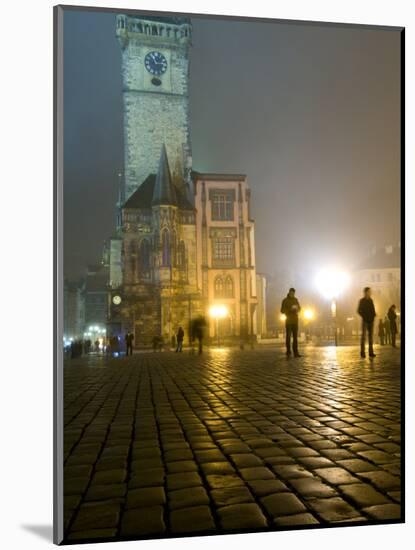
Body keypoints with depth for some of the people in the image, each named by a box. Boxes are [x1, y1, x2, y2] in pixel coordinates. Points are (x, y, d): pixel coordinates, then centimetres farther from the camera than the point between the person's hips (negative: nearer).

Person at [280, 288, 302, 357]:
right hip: (288, 320, -4)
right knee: (288, 336, -8)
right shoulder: (285, 300, -3)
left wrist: (297, 310, -6)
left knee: (295, 336, 3)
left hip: (295, 320, 4)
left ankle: (295, 352, 4)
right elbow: (282, 310, -7)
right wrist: (290, 309, -22)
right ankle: (288, 351, -3)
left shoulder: (295, 300, 11)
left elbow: (299, 308, 18)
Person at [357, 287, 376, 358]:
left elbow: (373, 310, 16)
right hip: (365, 320, -5)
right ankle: (362, 353, -5)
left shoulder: (371, 300, 12)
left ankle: (371, 352, 6)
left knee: (371, 336, 4)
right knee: (364, 336, -6)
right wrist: (364, 317, -12)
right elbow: (359, 311, -4)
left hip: (371, 320, 5)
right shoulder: (362, 300, -3)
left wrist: (373, 316, -2)